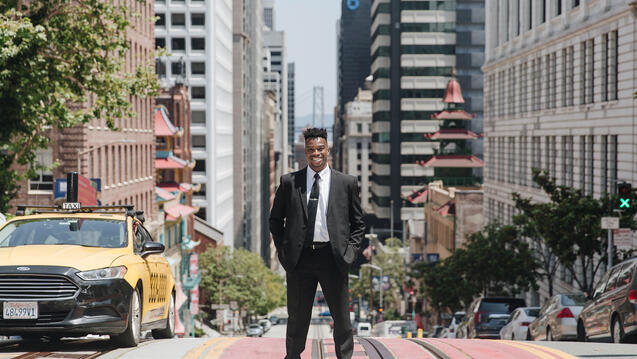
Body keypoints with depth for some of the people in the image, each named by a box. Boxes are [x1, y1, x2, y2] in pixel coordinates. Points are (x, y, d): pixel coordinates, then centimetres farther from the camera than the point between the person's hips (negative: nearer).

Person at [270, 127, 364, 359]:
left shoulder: (347, 183, 6)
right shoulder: (289, 182, 6)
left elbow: (358, 222, 12)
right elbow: (275, 219, 14)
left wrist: (350, 251, -1)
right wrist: (283, 249, 5)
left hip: (333, 257, 0)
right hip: (300, 258, 0)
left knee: (342, 318, 4)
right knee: (297, 317, 8)